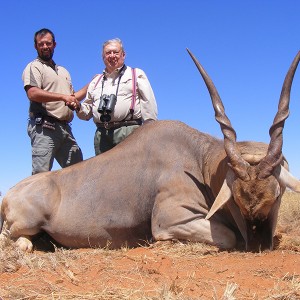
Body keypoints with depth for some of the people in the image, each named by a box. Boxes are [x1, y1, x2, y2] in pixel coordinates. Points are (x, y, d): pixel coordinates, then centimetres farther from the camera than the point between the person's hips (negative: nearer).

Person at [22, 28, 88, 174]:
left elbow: (72, 98, 28)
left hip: (65, 129, 7)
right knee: (41, 173, -14)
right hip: (44, 127, -7)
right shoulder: (34, 67, 4)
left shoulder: (63, 71, 28)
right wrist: (63, 97, -16)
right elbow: (33, 94, -13)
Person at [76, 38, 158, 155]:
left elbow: (148, 105, 6)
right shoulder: (96, 81, 27)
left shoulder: (137, 74, 15)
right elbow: (87, 112, 27)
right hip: (101, 134, 4)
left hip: (129, 132, -4)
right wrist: (78, 107, 3)